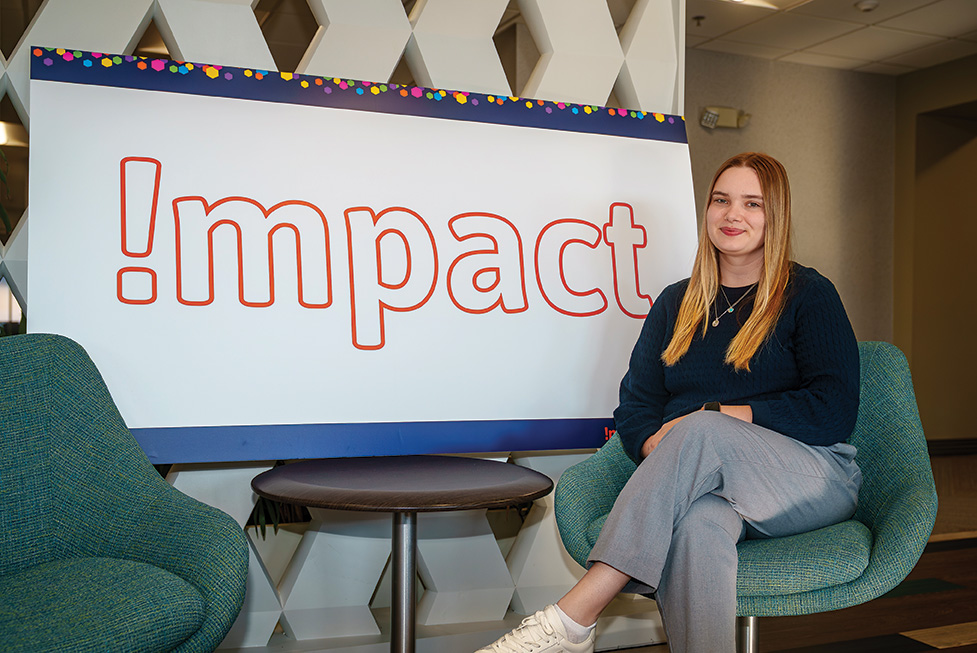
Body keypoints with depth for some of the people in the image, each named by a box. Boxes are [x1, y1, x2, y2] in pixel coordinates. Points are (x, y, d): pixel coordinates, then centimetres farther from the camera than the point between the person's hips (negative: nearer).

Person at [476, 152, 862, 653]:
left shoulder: (809, 296, 6)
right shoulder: (676, 303, 18)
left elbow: (833, 413, -6)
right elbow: (634, 406, 11)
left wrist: (718, 415, -14)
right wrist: (659, 450, -14)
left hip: (812, 477, -2)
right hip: (705, 480, 2)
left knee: (702, 431, -35)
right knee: (698, 521, -37)